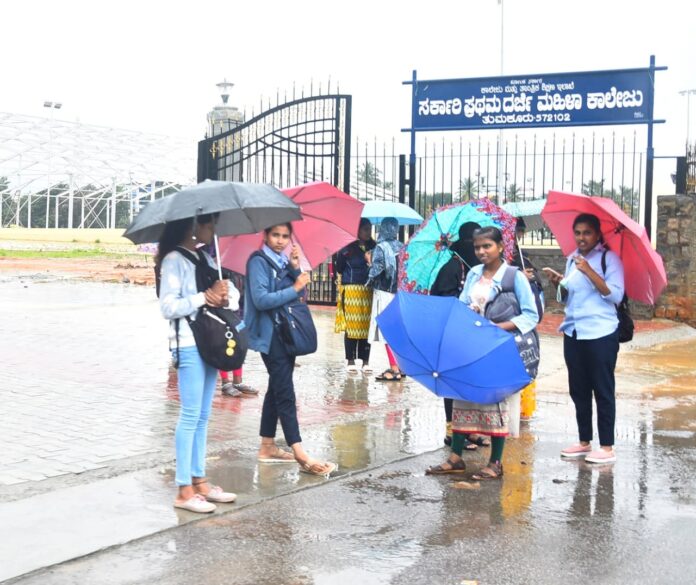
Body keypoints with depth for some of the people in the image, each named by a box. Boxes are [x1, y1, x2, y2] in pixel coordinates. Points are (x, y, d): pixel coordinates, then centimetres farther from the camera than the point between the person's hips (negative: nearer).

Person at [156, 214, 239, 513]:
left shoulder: (205, 258, 15)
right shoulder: (174, 260, -9)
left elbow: (234, 294, 12)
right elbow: (168, 307, -16)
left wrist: (225, 294, -10)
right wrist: (204, 297, -17)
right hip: (188, 345, -8)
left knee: (202, 416, 11)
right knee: (190, 415, -6)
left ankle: (199, 481, 19)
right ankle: (184, 490, 0)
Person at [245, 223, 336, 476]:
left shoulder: (284, 261, 13)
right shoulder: (259, 261, -9)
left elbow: (299, 293, 6)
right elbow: (261, 299, -19)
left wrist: (296, 268, -7)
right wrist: (294, 289, -17)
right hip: (270, 335, -8)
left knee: (277, 390, 13)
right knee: (285, 394, -12)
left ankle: (267, 447, 22)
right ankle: (301, 456, -15)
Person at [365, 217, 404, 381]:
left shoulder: (380, 248, -11)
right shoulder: (402, 247, 5)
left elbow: (376, 271, -14)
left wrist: (370, 261, 4)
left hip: (384, 293, -6)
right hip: (400, 293, 6)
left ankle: (395, 369, -8)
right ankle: (400, 366, 17)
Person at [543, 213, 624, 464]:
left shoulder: (609, 258, -6)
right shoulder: (572, 259, 13)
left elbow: (615, 295, -16)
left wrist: (589, 271, -22)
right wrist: (558, 283, -1)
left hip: (601, 334, -7)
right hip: (573, 333, 7)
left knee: (603, 390, -1)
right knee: (578, 390, 11)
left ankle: (607, 448, 4)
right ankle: (584, 442, 22)